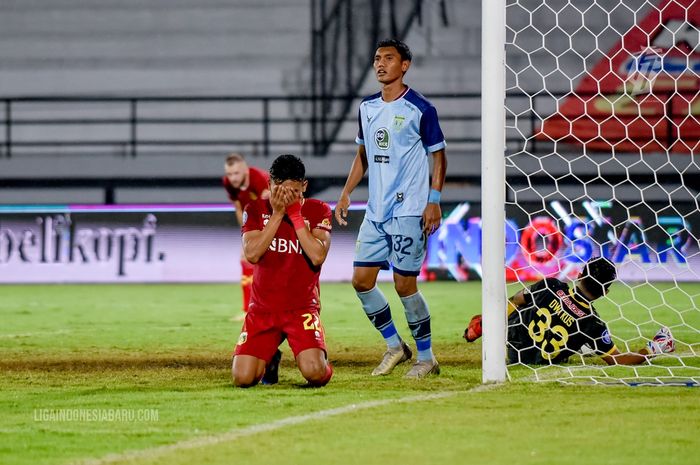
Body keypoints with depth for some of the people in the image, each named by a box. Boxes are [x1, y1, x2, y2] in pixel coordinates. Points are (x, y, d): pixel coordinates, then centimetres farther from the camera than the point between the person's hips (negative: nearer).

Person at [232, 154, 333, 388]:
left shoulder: (318, 211, 0)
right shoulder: (256, 209, 2)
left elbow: (318, 256, -16)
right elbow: (251, 254, -14)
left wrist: (295, 213, -15)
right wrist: (277, 214, -16)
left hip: (302, 307, -2)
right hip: (262, 308, 2)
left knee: (314, 373, -26)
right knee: (242, 378, -15)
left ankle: (321, 360, 13)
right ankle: (269, 358, 21)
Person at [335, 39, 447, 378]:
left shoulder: (420, 109, -7)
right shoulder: (367, 107, 11)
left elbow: (438, 156, -4)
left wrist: (434, 201, -12)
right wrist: (346, 193, 12)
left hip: (408, 211, -7)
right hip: (375, 211, 7)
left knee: (404, 284, -6)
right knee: (361, 280, 4)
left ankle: (426, 358, 7)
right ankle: (394, 346, 20)